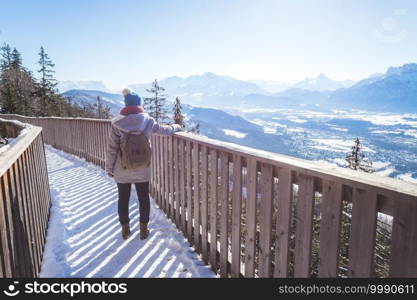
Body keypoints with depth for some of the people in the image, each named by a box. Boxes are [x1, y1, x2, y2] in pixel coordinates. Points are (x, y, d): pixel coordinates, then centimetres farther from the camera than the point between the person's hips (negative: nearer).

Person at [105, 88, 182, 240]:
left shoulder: (117, 123, -9)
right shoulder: (148, 121, -7)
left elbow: (112, 148, -7)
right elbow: (166, 130, 7)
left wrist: (109, 167, 3)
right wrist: (176, 127, 28)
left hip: (122, 170, 0)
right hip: (142, 170, 1)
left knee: (123, 199, 16)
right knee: (144, 198, 16)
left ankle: (125, 228, 29)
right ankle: (143, 229, 26)